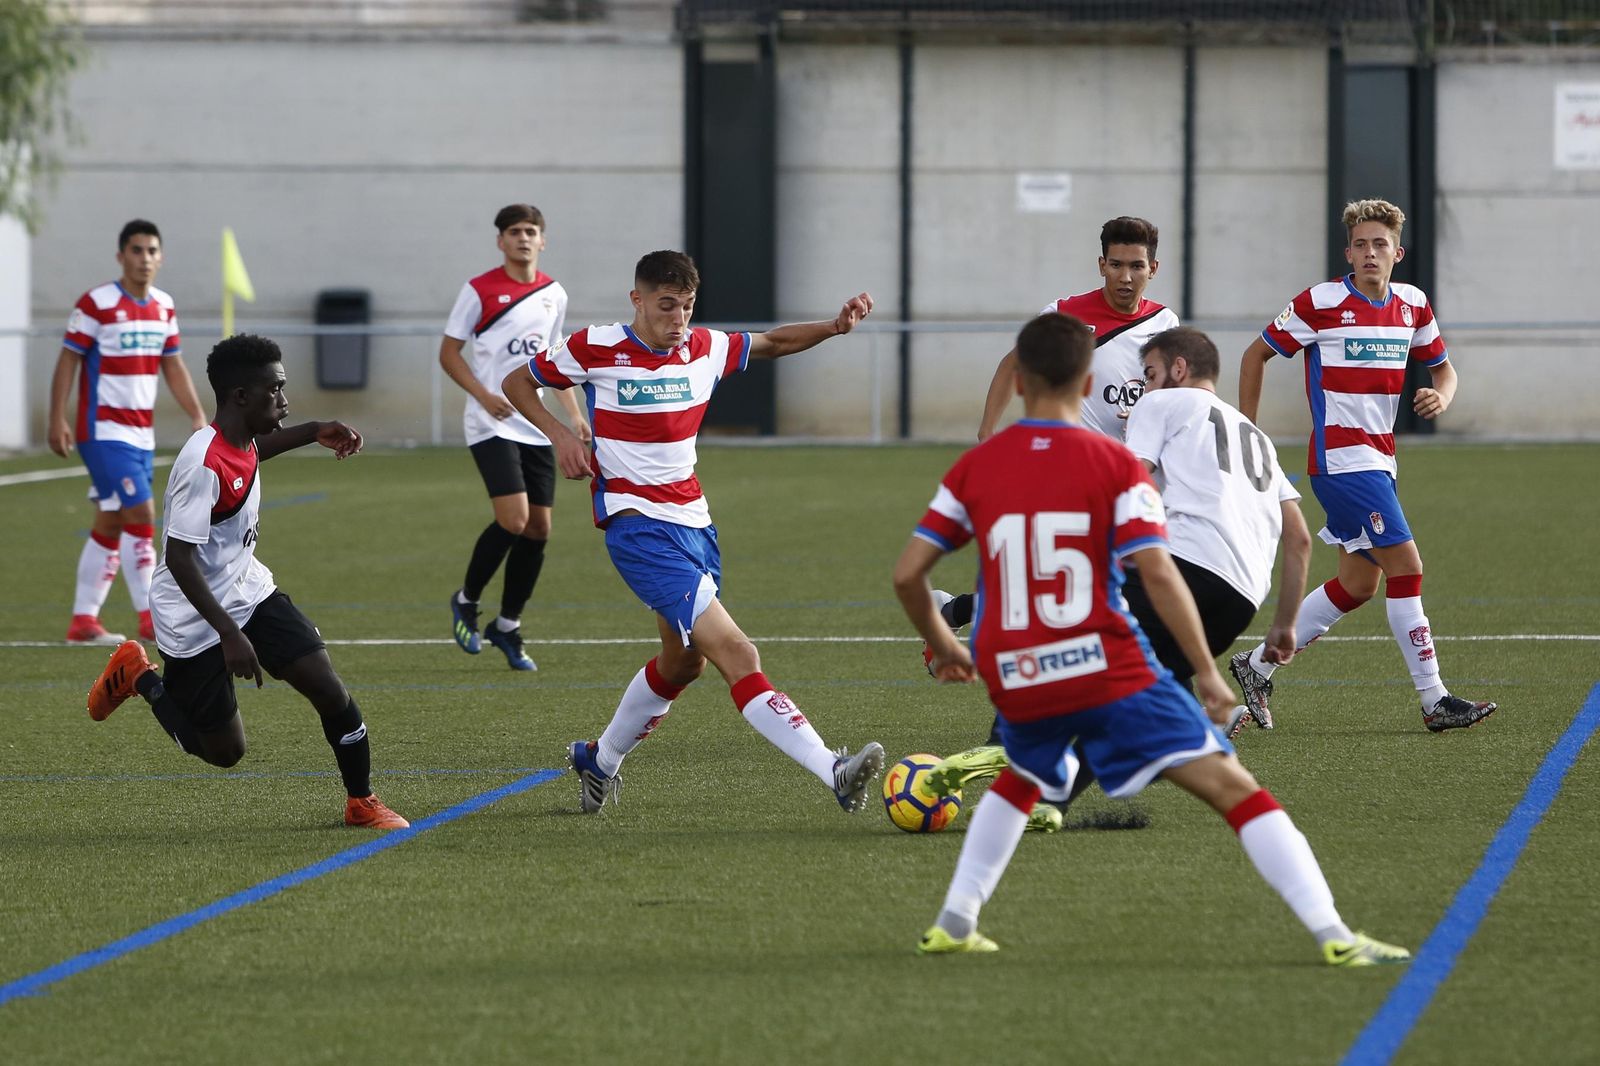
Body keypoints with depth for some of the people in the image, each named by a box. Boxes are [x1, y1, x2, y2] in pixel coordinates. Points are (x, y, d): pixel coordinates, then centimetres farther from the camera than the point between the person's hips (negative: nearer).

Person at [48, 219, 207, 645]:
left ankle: (83, 621, 14)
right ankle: (149, 618, -10)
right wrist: (58, 419, -15)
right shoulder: (96, 304, -11)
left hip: (141, 434, 7)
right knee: (141, 515, -14)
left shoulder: (164, 307, 9)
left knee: (110, 525, 9)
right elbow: (68, 361, -9)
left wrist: (198, 416, 7)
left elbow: (173, 367, 15)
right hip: (104, 430, -7)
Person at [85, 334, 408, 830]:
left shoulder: (242, 441, -1)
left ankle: (361, 804, 10)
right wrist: (230, 635, -33)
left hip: (249, 592, 8)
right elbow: (179, 558, -30)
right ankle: (138, 676, 25)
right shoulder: (203, 465, -29)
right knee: (225, 750, 5)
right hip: (195, 622, -8)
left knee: (331, 692, -6)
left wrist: (314, 432, 17)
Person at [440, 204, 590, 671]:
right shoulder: (479, 291, -6)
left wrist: (573, 413, 13)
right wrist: (484, 396, -17)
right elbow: (449, 353, -3)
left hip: (537, 428, 6)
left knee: (538, 528, 3)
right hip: (492, 425, -6)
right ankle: (465, 601, 4)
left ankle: (508, 626, 17)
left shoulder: (553, 294, 11)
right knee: (513, 519, -19)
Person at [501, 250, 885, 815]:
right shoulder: (597, 349, -8)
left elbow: (772, 342, 21)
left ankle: (599, 760, 45)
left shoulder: (705, 348, 5)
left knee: (683, 662, 23)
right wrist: (560, 435, -11)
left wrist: (835, 326, 3)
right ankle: (834, 772, -31)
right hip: (638, 528, -8)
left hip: (693, 521, 8)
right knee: (736, 653, -19)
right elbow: (517, 382, 5)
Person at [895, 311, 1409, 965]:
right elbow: (1158, 574, -13)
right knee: (1234, 788, -5)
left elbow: (907, 573, 6)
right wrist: (1206, 671, -5)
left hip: (1016, 683, 4)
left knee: (1021, 780, 36)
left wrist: (941, 646, 24)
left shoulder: (974, 468, 6)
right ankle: (1333, 935, -18)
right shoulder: (1114, 464, -3)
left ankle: (953, 925, 31)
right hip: (1111, 676, -4)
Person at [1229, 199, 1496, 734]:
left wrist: (1441, 395, -5)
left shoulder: (1412, 305, 7)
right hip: (1340, 461, -8)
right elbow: (1257, 353, 0)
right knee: (1405, 567, -13)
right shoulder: (1321, 303, -10)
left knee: (1359, 583, 11)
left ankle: (1258, 664, 24)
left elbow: (1443, 366, 19)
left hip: (1378, 460, 8)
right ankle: (1435, 702, -9)